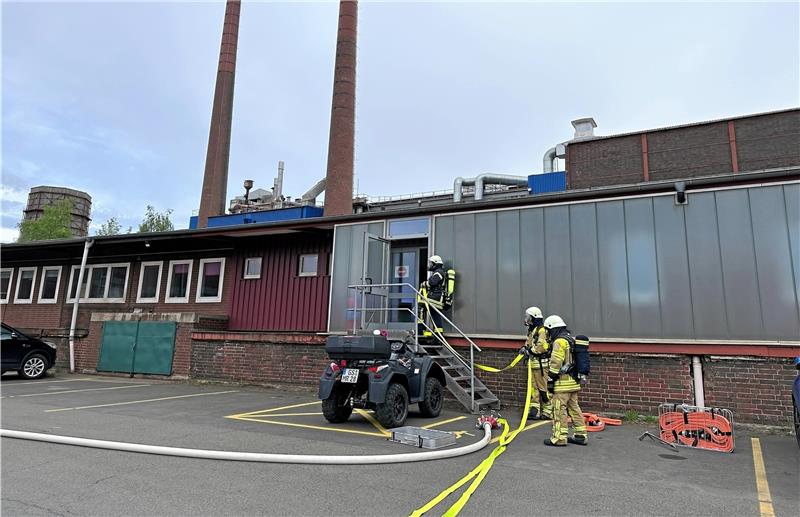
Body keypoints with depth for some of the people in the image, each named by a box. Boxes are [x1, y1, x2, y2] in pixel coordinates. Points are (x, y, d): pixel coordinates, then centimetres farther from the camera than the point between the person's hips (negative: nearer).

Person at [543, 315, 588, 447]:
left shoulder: (559, 342, -13)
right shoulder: (570, 340, 18)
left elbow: (555, 363, -18)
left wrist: (550, 380, -13)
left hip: (563, 381, -10)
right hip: (574, 381, 10)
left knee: (559, 409, -5)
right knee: (574, 408, 14)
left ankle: (559, 438, -2)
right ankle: (581, 435, 19)